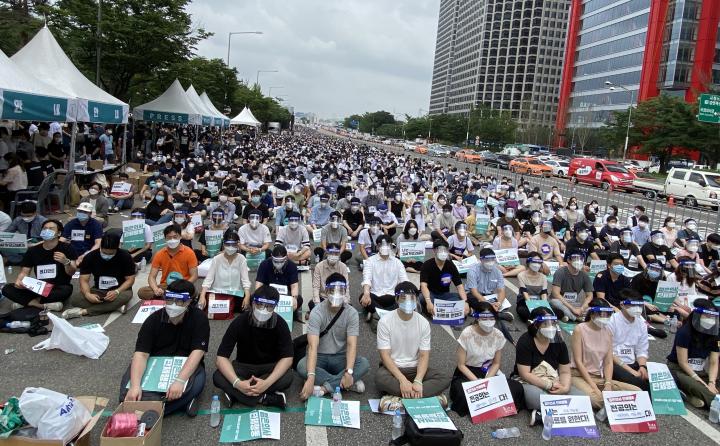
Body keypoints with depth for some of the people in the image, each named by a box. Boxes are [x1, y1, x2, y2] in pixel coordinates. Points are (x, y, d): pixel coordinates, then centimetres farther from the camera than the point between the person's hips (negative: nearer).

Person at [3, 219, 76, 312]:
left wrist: (66, 262, -31)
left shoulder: (66, 248, -6)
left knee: (67, 290, -38)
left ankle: (25, 302, -20)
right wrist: (19, 281, -16)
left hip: (59, 289, -3)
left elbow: (71, 273, -9)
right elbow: (24, 272, 7)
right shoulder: (33, 250, 4)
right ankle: (45, 305, -27)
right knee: (7, 289, -16)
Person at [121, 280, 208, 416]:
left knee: (197, 383, -34)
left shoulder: (199, 319, -15)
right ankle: (183, 401, -23)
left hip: (186, 367, -2)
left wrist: (180, 380, -40)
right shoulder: (154, 319, -10)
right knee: (128, 387, -24)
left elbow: (197, 352, -24)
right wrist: (135, 385, -36)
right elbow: (141, 354, -19)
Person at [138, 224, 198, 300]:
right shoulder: (159, 254, 2)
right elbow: (152, 277, -1)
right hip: (165, 286, 3)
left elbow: (194, 276, -6)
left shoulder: (189, 253, -5)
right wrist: (156, 289, -22)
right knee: (142, 292, -22)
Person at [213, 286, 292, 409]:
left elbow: (287, 357, -20)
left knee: (287, 378, -33)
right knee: (218, 377, -30)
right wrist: (237, 383, -40)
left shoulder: (280, 324, -19)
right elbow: (221, 357, -23)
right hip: (243, 365, 0)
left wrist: (267, 383, -36)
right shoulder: (239, 322, -20)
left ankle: (235, 393, -23)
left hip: (270, 367, 0)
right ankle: (265, 398, -27)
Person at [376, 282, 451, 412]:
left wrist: (418, 381, -25)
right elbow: (385, 355, -16)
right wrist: (403, 380, -28)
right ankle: (431, 397, -29)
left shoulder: (423, 323, -5)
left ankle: (397, 400, -30)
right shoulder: (385, 321, -12)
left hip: (415, 368, 3)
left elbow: (424, 356, -7)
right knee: (380, 378, -37)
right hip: (392, 367, -2)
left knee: (444, 379, -22)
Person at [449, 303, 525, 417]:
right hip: (467, 373, -4)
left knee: (517, 388, -20)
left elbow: (496, 363, 3)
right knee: (464, 394, -38)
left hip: (488, 373, 4)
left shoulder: (498, 335, -7)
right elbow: (461, 365, -12)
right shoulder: (467, 334, -18)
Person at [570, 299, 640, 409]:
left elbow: (608, 362, 6)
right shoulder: (580, 330, -8)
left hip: (600, 377, 6)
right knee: (594, 398, -38)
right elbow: (578, 361, -13)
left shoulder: (607, 332, 9)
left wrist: (608, 385, -11)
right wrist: (594, 387, -18)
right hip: (580, 376, -6)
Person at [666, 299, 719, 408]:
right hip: (678, 370, -6)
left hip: (699, 371, 6)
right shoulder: (684, 332, -16)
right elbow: (683, 362, -16)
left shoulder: (713, 335, 0)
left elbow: (714, 363, -1)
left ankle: (692, 396, -23)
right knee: (696, 387, -38)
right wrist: (701, 382, -20)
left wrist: (711, 382, -17)